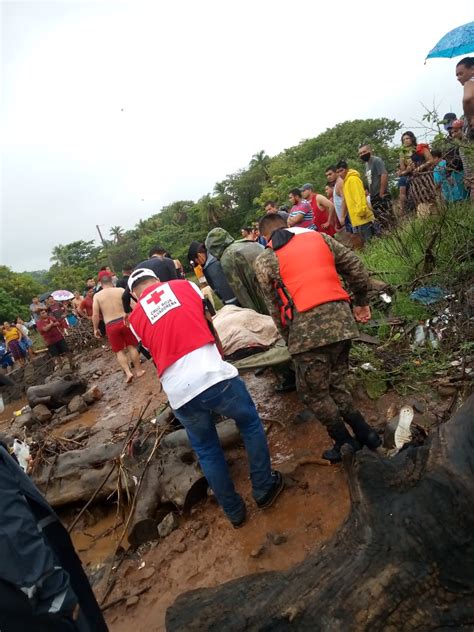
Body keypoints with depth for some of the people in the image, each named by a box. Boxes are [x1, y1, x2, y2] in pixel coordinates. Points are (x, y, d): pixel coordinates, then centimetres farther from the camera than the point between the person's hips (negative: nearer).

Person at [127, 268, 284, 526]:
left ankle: (234, 510, 38)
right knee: (250, 423, 26)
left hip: (179, 392, 2)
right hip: (213, 374, -1)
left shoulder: (135, 318, 15)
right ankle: (264, 488, 35)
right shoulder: (184, 285, 14)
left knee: (206, 451, 25)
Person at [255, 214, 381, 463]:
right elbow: (356, 268, 13)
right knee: (336, 384, 24)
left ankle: (347, 444, 25)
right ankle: (364, 434, 28)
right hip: (342, 320, 5)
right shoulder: (319, 237, 14)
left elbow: (275, 307, 2)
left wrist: (289, 338, 13)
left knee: (313, 392, 15)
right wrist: (361, 301, 24)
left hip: (307, 330, -5)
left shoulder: (265, 260, 4)